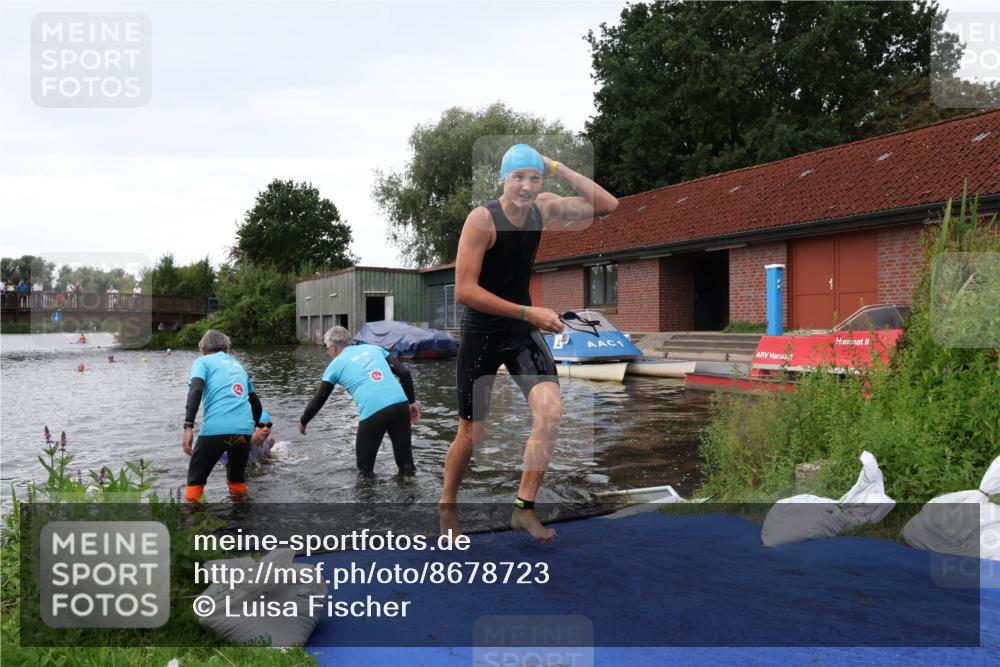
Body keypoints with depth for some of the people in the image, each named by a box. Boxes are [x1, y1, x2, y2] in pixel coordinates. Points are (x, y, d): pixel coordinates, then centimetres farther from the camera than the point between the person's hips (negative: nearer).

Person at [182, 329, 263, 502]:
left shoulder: (203, 361, 14)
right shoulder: (238, 365, 29)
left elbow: (196, 390, -7)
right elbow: (256, 404, 32)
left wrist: (188, 427, -14)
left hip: (216, 429, -4)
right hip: (244, 429, 4)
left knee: (196, 482, 13)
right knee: (237, 480, 24)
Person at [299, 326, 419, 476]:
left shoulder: (336, 364, 15)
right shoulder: (374, 348, 23)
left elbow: (318, 400, 19)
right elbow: (404, 373, 14)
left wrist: (302, 423, 35)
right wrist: (412, 401, 19)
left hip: (372, 412, -4)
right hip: (400, 403, 4)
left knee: (365, 468, 15)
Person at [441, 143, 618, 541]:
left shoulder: (543, 208, -3)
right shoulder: (482, 219, -19)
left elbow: (607, 205, -3)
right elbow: (464, 291, -24)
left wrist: (557, 168, -13)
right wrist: (528, 312, -26)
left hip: (523, 330, 5)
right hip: (482, 332, -4)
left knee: (550, 410, -15)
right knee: (471, 432, 5)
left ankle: (524, 509, 0)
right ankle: (447, 506, 31)